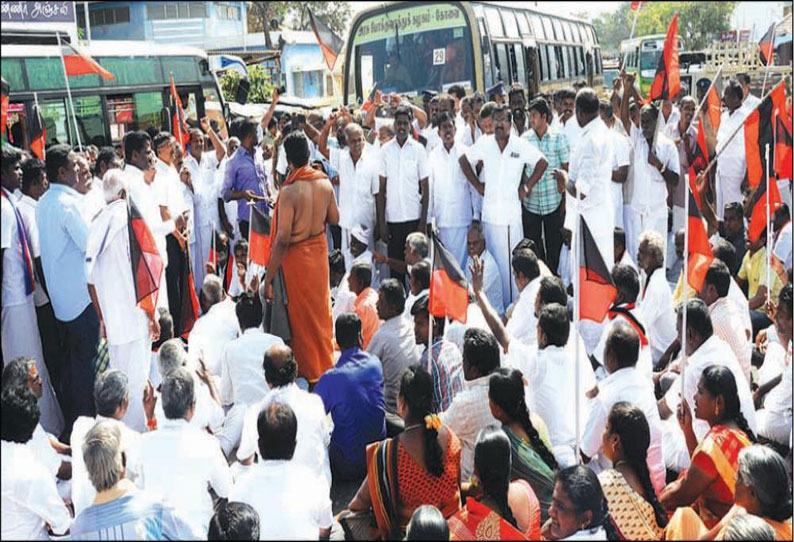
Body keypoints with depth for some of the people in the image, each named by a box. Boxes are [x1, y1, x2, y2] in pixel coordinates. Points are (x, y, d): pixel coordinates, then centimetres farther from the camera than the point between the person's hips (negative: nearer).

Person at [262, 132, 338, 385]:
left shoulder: (290, 190, -25)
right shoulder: (325, 182, -7)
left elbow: (282, 239, -25)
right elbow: (334, 218, 6)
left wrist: (268, 278, -19)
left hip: (296, 255, -6)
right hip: (319, 249, 6)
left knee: (300, 313, 10)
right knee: (320, 308, 22)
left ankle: (308, 371, 24)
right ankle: (325, 362, 37)